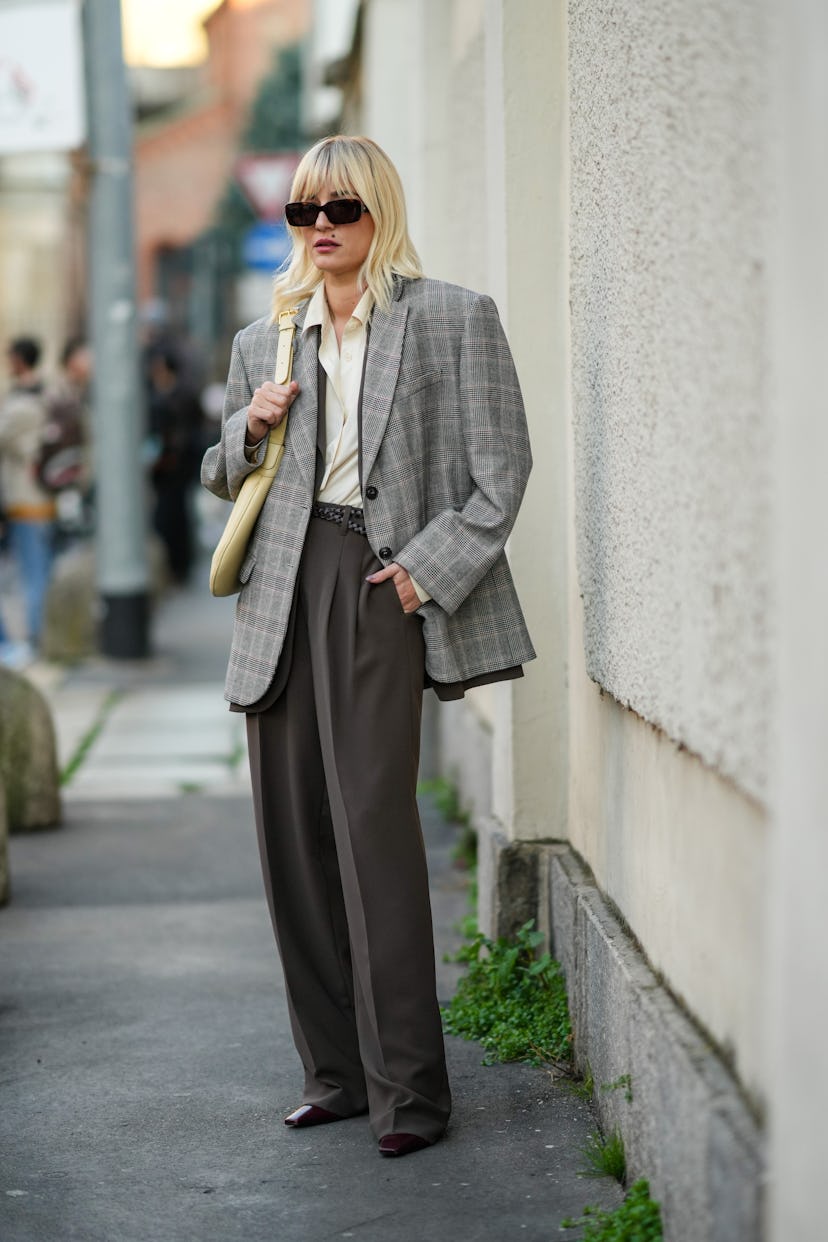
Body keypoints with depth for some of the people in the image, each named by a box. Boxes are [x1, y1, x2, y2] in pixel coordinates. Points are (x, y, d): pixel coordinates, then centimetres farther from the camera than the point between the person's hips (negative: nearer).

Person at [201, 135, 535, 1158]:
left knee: (373, 824, -13)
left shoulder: (452, 319, 3)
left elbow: (500, 469, 0)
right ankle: (336, 1071, 15)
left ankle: (408, 1087, -6)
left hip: (379, 583, -5)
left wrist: (431, 564, -11)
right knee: (292, 830, 5)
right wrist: (247, 429, 3)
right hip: (283, 587, 6)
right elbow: (222, 481, 25)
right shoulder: (264, 340, 17)